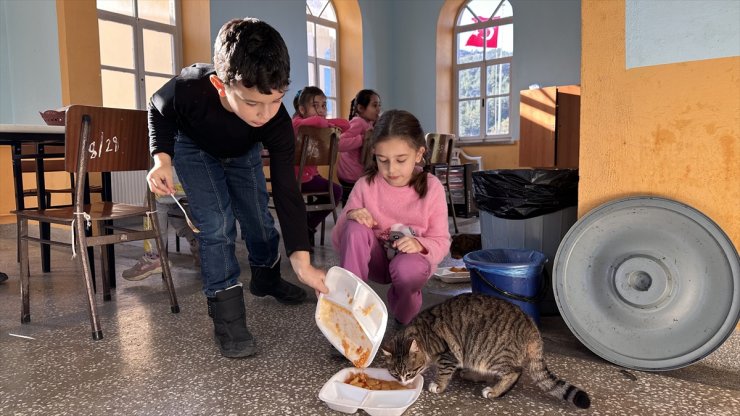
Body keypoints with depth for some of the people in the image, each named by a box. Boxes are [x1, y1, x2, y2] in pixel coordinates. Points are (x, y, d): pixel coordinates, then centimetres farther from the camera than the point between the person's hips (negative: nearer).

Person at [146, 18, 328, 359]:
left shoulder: (277, 123, -37)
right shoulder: (189, 88, -41)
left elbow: (287, 192, -34)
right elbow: (158, 110, -15)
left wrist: (302, 263, -38)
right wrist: (162, 158, -31)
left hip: (244, 153, 2)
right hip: (195, 149, -2)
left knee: (260, 219, 7)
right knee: (217, 223, -16)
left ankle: (266, 278, 37)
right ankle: (227, 315, -5)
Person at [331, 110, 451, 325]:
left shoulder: (432, 188, -11)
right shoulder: (365, 185, -10)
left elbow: (441, 242, -8)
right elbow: (338, 240, -8)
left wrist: (420, 245, -31)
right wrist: (349, 217, -30)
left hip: (411, 258, -1)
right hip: (375, 259, 1)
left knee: (408, 267, -37)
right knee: (356, 228, -29)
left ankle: (403, 318, -3)